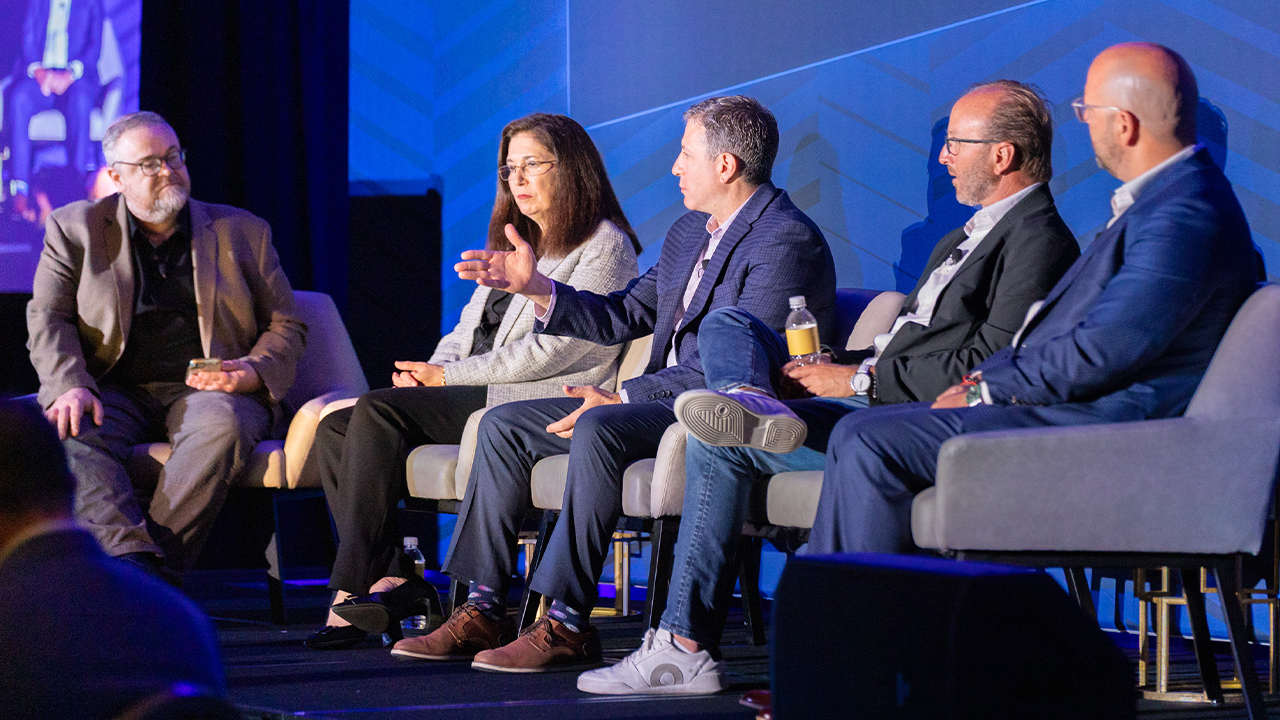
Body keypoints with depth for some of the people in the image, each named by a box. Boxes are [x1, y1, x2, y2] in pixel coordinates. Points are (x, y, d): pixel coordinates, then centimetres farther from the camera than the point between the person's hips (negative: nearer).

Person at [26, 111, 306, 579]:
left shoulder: (244, 232, 14)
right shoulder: (76, 228, 12)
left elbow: (285, 325, 14)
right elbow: (48, 319, 3)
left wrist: (253, 373, -8)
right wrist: (71, 386, -16)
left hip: (208, 389, 0)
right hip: (116, 391, 0)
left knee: (223, 424, -36)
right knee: (70, 432, -33)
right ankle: (139, 568, -49)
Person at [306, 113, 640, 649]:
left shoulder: (604, 246, -3)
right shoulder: (515, 244, 27)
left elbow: (554, 347, -13)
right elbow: (472, 324, 24)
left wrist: (450, 377, -12)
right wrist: (431, 370, 0)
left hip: (542, 404, -9)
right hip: (477, 398, 9)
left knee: (377, 412, -26)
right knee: (334, 430, -9)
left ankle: (350, 592, -25)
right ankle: (392, 575, -20)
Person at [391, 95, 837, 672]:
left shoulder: (788, 242, -15)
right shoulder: (689, 232, 17)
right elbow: (623, 316, 21)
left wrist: (620, 397, -22)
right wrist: (535, 287, 7)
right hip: (662, 401, 10)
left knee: (599, 431, -36)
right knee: (502, 424, 2)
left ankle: (567, 623, -31)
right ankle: (483, 611, -2)